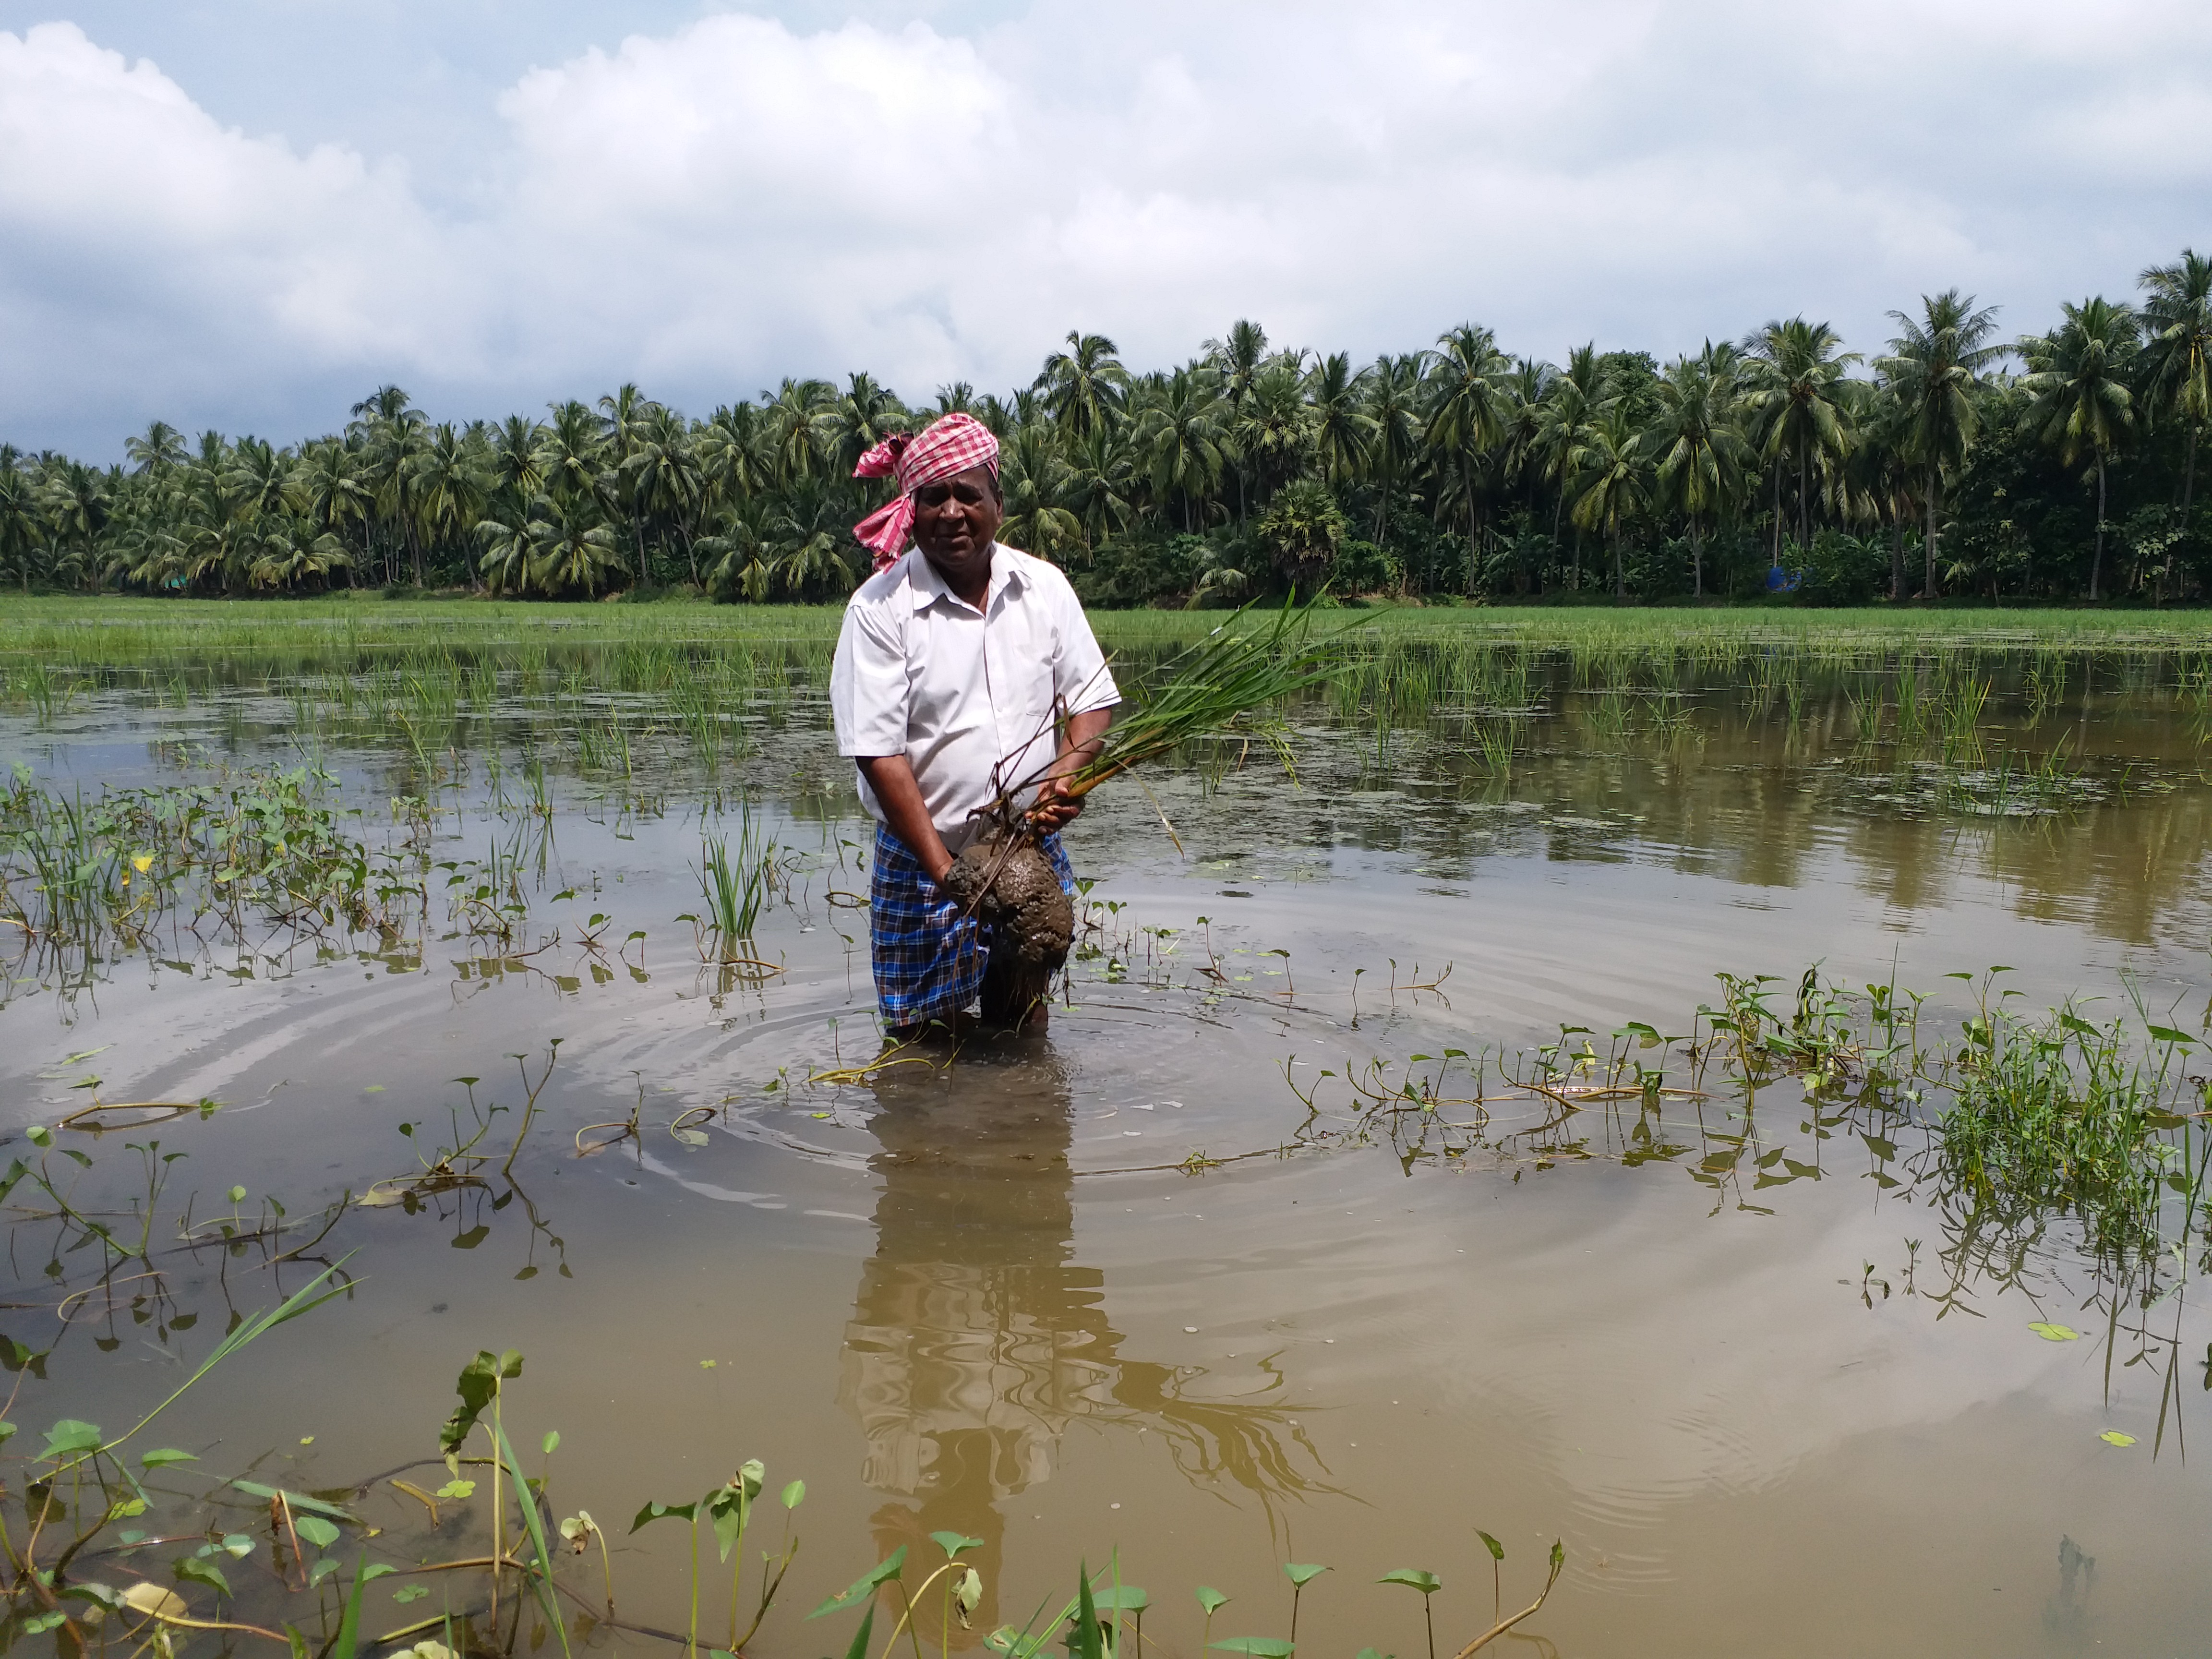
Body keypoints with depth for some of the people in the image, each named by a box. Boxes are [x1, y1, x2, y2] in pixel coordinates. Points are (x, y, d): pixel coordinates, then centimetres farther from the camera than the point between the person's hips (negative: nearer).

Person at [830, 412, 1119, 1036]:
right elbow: (879, 752, -15)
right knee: (922, 1036, 4)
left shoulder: (1044, 587, 1)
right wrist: (944, 869, -20)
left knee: (1022, 1021, 16)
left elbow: (1091, 699, 6)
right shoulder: (879, 607, -11)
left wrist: (1069, 772, -16)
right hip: (924, 856, -3)